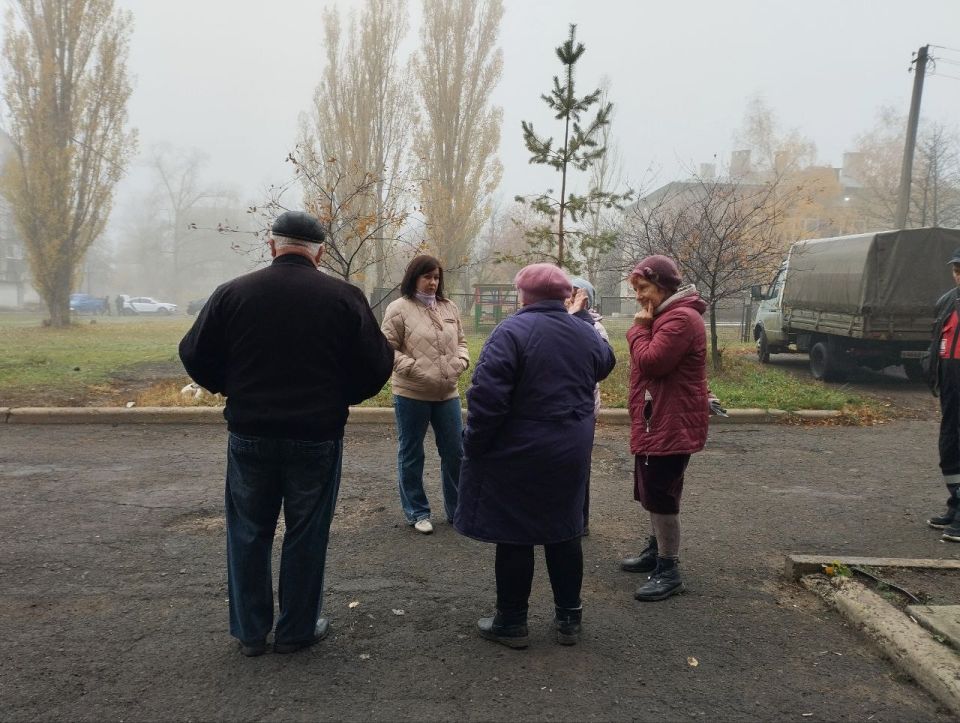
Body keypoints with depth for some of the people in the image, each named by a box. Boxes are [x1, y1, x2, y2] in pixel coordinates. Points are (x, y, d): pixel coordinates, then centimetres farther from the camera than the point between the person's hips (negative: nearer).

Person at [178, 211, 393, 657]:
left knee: (249, 532, 15)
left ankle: (249, 632, 25)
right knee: (306, 535, 11)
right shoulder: (344, 298, -7)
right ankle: (297, 630, 22)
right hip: (317, 436, -1)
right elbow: (376, 366, -5)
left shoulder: (233, 293, -3)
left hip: (250, 433, 2)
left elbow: (195, 356, 1)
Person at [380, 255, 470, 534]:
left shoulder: (449, 307, 10)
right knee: (411, 454, 8)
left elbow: (460, 341, 18)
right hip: (411, 395, -5)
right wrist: (416, 370, -18)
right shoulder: (399, 308, -8)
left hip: (448, 394, 5)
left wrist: (461, 361, -2)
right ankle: (416, 512, 22)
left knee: (455, 452, 11)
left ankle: (457, 509, 27)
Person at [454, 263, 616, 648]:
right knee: (564, 532, 16)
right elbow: (604, 363, 25)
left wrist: (474, 445, -11)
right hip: (571, 454, 6)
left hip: (517, 455, -5)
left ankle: (511, 623, 18)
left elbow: (487, 396, -22)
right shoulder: (586, 333, 2)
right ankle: (568, 619, 26)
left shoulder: (512, 330, -16)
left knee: (514, 537, 6)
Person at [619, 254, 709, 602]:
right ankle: (656, 551, 36)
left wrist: (639, 328, -13)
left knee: (660, 495, -7)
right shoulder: (667, 315, 17)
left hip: (671, 425, -11)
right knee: (652, 491, 20)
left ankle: (669, 571, 2)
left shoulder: (681, 318, -19)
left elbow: (650, 361, -24)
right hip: (656, 422, 11)